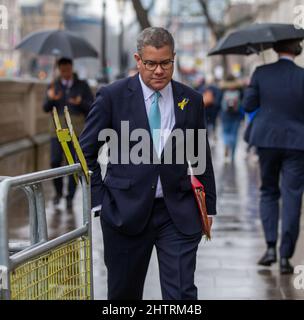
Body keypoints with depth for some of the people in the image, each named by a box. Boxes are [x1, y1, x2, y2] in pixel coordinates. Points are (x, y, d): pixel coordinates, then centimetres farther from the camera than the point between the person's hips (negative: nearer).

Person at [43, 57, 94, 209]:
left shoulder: (82, 85, 5)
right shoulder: (54, 86, 8)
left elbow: (92, 107, 2)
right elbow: (46, 108, 1)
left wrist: (80, 103, -18)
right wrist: (51, 99, -21)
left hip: (77, 130, -1)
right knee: (55, 161, -7)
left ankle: (70, 197, 5)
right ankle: (58, 191, 16)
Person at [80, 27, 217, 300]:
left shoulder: (191, 100, 5)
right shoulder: (112, 96, -3)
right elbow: (86, 152, 2)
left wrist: (209, 206, 14)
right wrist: (97, 200, -4)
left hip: (178, 213, 1)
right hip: (126, 212, -1)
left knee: (183, 293, -5)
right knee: (123, 293, 11)